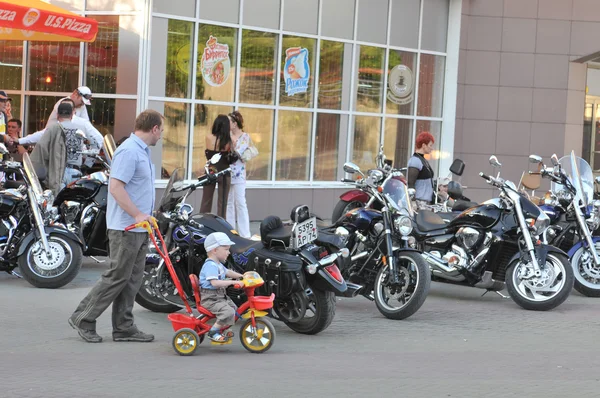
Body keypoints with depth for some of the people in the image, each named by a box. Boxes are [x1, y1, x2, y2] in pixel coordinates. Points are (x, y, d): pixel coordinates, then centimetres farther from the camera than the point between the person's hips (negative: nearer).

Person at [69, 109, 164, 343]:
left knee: (132, 279, 10)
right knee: (117, 277, -5)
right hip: (126, 227, -10)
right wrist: (137, 215, -23)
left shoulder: (142, 151, 16)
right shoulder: (129, 151, -17)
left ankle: (124, 328, 14)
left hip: (139, 228, 10)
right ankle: (83, 319, 4)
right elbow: (115, 187, -23)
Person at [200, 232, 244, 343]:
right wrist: (233, 282, -34)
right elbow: (214, 282, -33)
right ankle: (213, 332, -12)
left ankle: (221, 330, 31)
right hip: (210, 299, -11)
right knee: (228, 312, -26)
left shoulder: (218, 265, 13)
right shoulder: (211, 265, -21)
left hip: (220, 296, 11)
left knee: (233, 308, 19)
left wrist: (241, 276, 21)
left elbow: (227, 272, 32)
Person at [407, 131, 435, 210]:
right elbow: (410, 183, -19)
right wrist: (413, 202, -24)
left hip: (427, 200, 10)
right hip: (419, 201, -10)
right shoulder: (415, 160, -12)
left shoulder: (424, 161, 19)